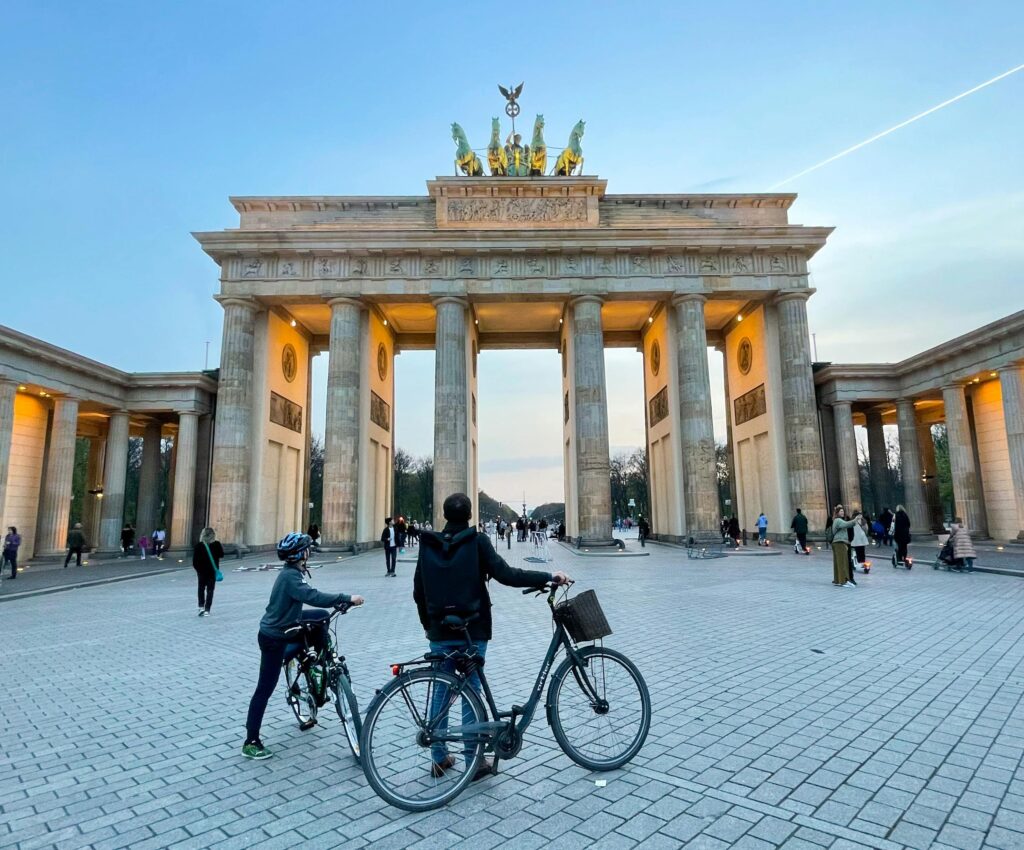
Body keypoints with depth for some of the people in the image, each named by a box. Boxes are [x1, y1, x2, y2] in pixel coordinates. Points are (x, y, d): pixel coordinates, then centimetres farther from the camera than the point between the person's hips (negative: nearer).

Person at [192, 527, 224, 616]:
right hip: (213, 571, 0)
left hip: (201, 571, 0)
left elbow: (195, 561, -8)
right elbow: (221, 555, 1)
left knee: (201, 588, 19)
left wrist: (197, 569, 6)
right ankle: (207, 610, 3)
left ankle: (201, 607, 11)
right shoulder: (217, 544, -10)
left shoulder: (198, 546, -10)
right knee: (210, 590, 7)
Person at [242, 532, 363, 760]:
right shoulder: (290, 577, -28)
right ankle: (251, 743, 11)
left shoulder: (294, 572, 3)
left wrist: (339, 601, 0)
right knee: (265, 689, 0)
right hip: (273, 637, -9)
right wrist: (347, 598, -39)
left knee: (322, 617, 8)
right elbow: (314, 597, -40)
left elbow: (310, 596, 9)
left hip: (283, 628, 9)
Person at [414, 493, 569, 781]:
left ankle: (439, 758, 23)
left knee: (441, 691, 14)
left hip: (440, 631, 4)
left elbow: (418, 590, 7)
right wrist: (550, 577, -13)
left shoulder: (428, 544, 1)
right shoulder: (476, 541, -12)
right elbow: (506, 575, -19)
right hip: (472, 630, -3)